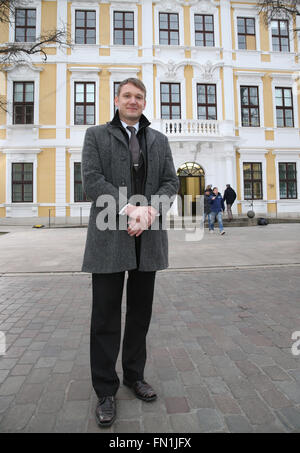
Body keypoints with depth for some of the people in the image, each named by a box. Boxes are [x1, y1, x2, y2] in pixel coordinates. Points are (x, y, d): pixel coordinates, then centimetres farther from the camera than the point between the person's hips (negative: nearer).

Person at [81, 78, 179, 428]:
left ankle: (134, 376, 33)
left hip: (148, 238, 3)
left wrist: (150, 209, -12)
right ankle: (105, 391, 21)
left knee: (140, 313, 13)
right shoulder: (96, 135, 8)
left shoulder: (159, 140, 17)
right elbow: (91, 180, -6)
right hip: (110, 237, -3)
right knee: (106, 317, 4)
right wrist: (129, 209, -18)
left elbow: (170, 182, 8)